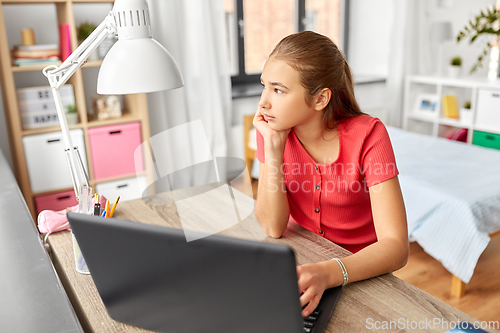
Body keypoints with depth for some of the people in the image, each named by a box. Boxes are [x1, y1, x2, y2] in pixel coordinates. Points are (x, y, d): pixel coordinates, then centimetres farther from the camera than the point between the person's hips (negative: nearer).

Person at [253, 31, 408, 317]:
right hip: (300, 261, 3)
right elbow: (273, 227, -16)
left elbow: (396, 247, -26)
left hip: (359, 271, -2)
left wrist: (328, 273, -44)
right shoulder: (274, 130, -11)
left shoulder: (367, 135, -21)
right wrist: (272, 145, -25)